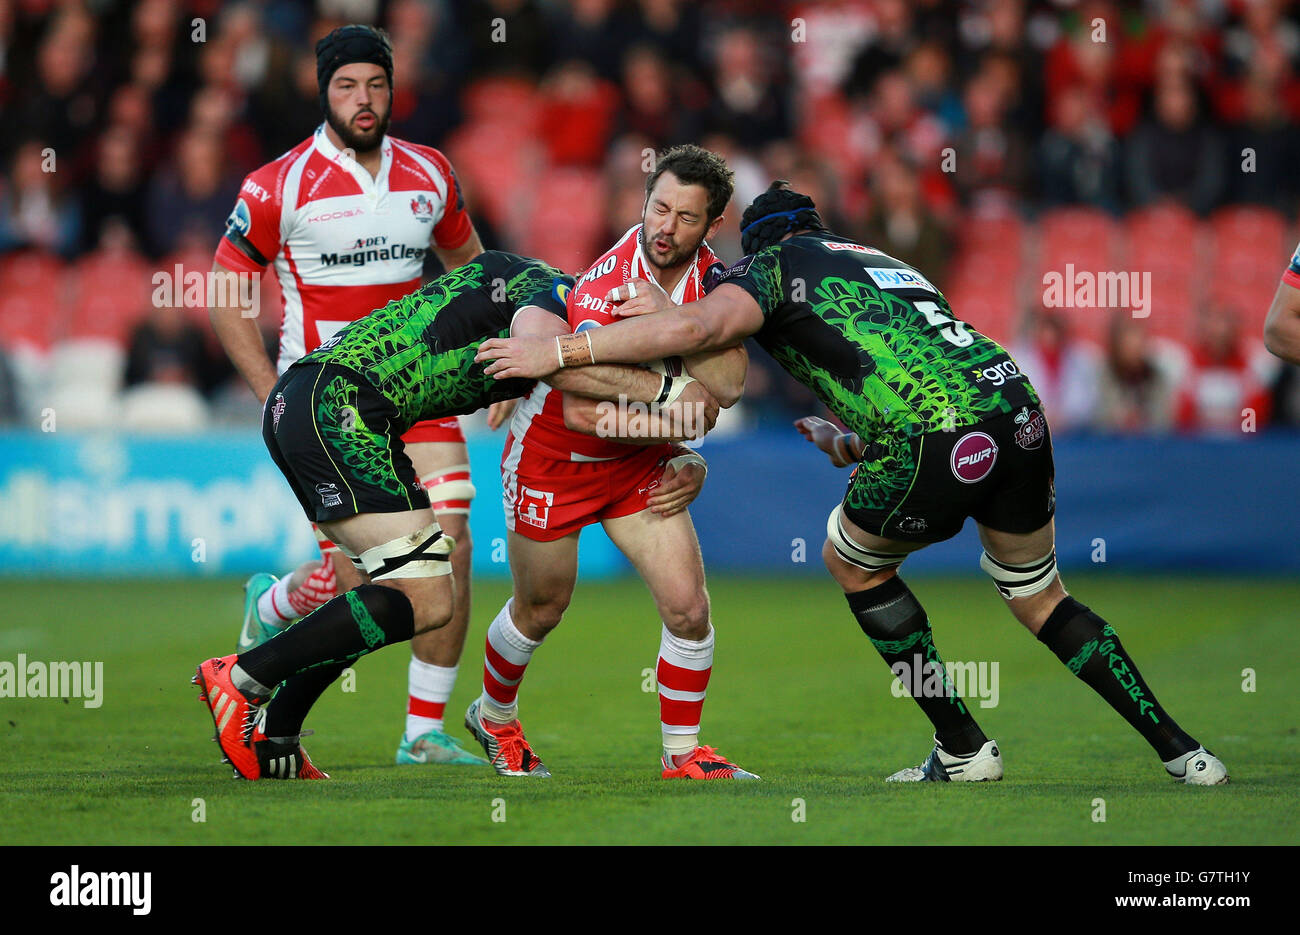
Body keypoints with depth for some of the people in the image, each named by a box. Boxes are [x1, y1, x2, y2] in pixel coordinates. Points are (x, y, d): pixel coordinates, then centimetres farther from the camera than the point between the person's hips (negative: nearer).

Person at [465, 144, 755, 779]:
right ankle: (494, 716, 42)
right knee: (540, 610, 14)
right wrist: (672, 422, -29)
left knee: (688, 607, -8)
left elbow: (726, 386, -23)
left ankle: (683, 754, 9)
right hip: (552, 458, -4)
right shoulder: (604, 286, -29)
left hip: (640, 464, 4)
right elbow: (581, 410, -34)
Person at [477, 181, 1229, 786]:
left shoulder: (775, 263, 12)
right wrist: (845, 442, 43)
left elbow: (698, 327, -7)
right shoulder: (879, 262, 34)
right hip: (1018, 406, 7)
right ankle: (1179, 749, 21)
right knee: (1041, 599, 25)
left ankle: (962, 748, 22)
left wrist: (555, 352, -3)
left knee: (852, 560, 21)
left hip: (940, 439, -7)